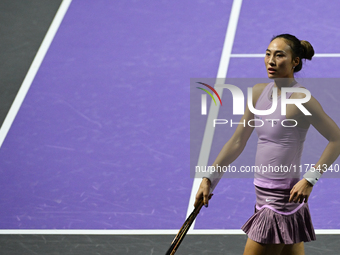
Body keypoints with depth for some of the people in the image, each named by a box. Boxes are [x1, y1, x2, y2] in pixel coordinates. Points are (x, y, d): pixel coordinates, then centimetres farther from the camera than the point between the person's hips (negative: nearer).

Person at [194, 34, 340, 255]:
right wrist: (209, 179, 10)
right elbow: (237, 142, 14)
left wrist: (310, 179, -16)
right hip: (263, 193, 8)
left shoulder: (300, 100, -15)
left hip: (284, 197, -8)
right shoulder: (258, 93, 8)